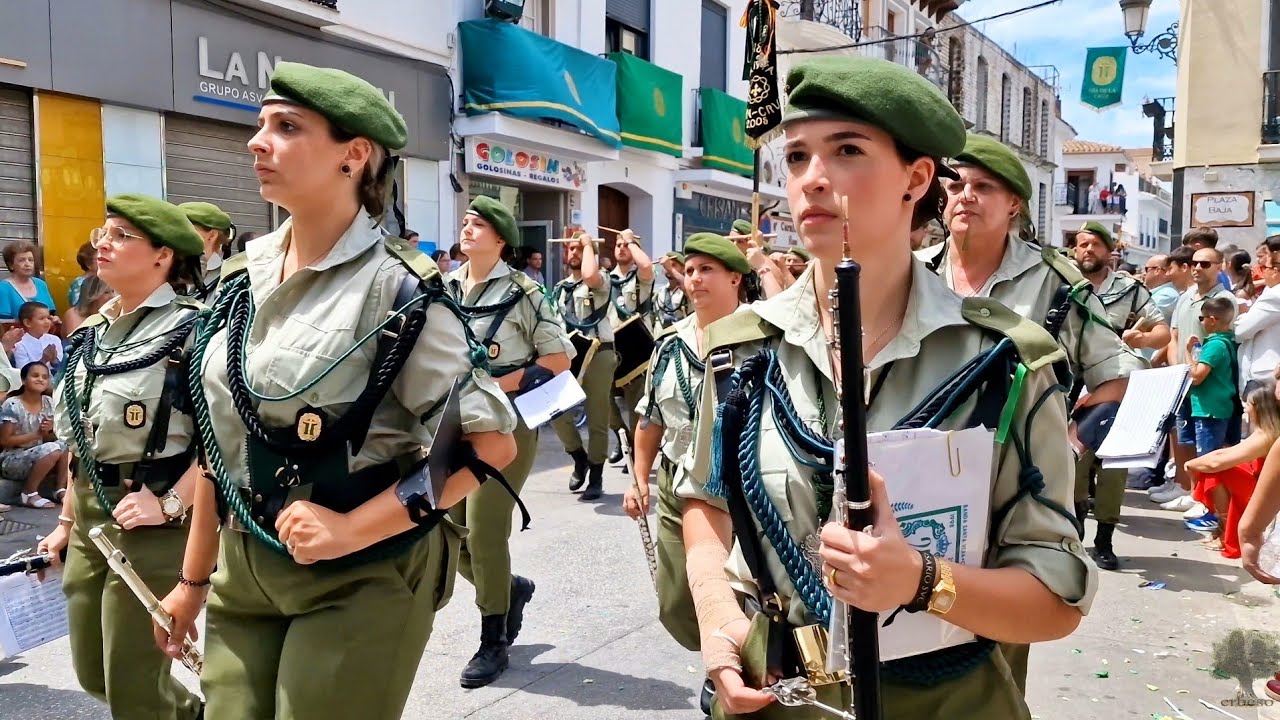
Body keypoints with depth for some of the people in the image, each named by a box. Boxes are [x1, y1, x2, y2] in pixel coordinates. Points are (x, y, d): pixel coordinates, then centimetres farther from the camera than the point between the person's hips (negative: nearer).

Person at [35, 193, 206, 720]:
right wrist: (67, 522, 17)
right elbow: (81, 438, 17)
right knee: (93, 673, 20)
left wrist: (170, 504, -22)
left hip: (153, 526, -8)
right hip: (91, 518, 8)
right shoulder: (93, 331, 11)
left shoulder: (193, 327, -12)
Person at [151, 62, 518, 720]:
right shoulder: (242, 278, 4)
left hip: (360, 580, -5)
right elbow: (220, 442, 11)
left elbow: (490, 443, -17)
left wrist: (351, 529, -20)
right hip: (243, 573, 6)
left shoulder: (397, 288, -15)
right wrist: (194, 577, 15)